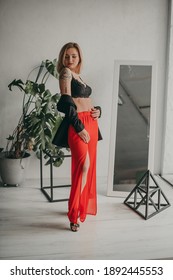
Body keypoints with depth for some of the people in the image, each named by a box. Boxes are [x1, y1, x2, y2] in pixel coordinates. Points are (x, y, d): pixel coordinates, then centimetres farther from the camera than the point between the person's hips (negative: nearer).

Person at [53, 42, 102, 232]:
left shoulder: (79, 77, 20)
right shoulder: (66, 73, -5)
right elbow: (67, 103, -14)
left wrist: (98, 110, 4)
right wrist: (79, 127, -18)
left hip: (91, 123, 9)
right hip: (77, 124, -9)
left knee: (88, 166, 11)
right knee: (83, 164, -22)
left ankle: (84, 206, 24)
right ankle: (74, 213, -16)